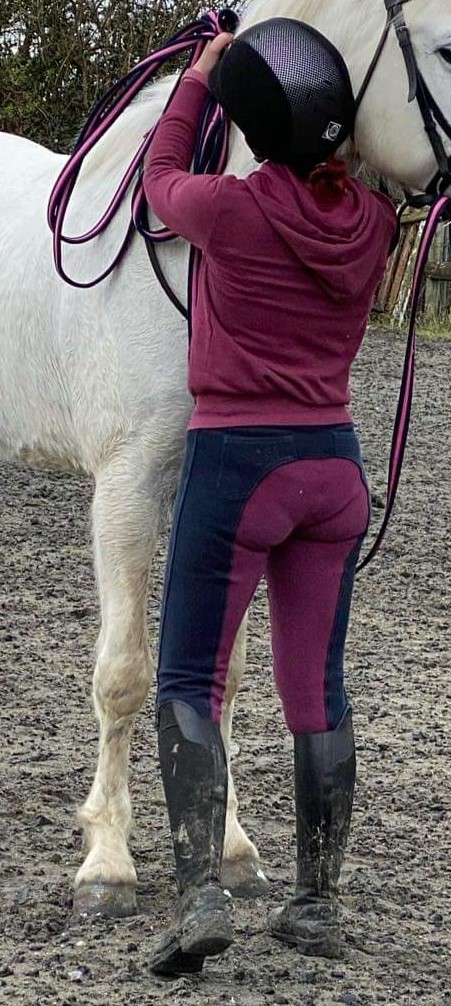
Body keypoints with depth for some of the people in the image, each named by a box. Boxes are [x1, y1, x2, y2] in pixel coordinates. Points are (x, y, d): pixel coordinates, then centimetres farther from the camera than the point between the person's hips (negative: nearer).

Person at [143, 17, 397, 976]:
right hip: (335, 464, 5)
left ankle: (201, 894, -10)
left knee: (188, 683, 3)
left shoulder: (232, 210, -16)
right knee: (317, 688, 12)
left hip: (236, 463, -5)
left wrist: (199, 79, 20)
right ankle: (318, 902, 15)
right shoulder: (370, 220, -1)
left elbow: (162, 177, 7)